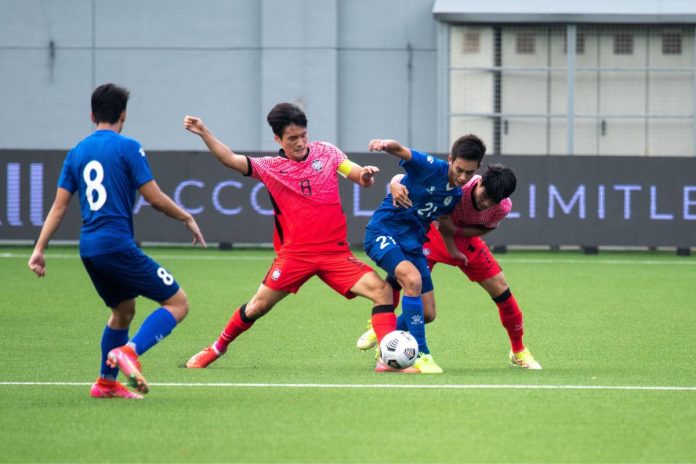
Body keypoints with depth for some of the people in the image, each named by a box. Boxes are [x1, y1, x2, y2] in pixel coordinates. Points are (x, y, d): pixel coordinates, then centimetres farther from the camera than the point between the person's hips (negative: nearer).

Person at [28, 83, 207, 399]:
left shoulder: (76, 153, 12)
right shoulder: (128, 148, -6)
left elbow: (59, 205, 10)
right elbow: (154, 198, -8)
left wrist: (39, 249, 11)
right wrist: (188, 219, 7)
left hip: (88, 249, 7)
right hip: (118, 246, -7)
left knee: (123, 310, 27)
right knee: (177, 303, -3)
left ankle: (106, 382, 27)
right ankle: (129, 351, -23)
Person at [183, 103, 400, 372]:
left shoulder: (326, 152, 6)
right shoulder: (270, 167, 2)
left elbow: (361, 177, 4)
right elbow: (231, 160, -9)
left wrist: (365, 175, -21)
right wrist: (203, 133, -21)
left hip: (335, 252, 1)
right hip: (294, 254, -1)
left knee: (382, 290, -17)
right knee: (258, 306, 1)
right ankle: (217, 348, 25)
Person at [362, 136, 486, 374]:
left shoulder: (456, 194, 5)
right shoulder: (430, 167, -16)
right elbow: (401, 151, -34)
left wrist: (452, 250, 28)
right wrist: (386, 144, -55)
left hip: (412, 242, 8)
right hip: (383, 232, -8)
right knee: (413, 279, -32)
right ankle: (421, 355, -26)